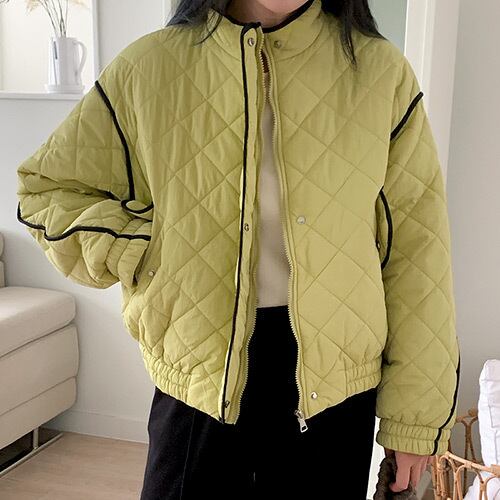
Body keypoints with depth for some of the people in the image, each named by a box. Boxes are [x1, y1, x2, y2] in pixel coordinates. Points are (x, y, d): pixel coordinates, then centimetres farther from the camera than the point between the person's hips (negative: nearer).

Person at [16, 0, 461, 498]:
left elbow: (417, 254, -4)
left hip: (332, 379, 1)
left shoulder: (382, 70, -6)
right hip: (200, 374, 0)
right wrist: (145, 254, -8)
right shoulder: (149, 65, -5)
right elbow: (46, 187, 7)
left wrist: (416, 410, -3)